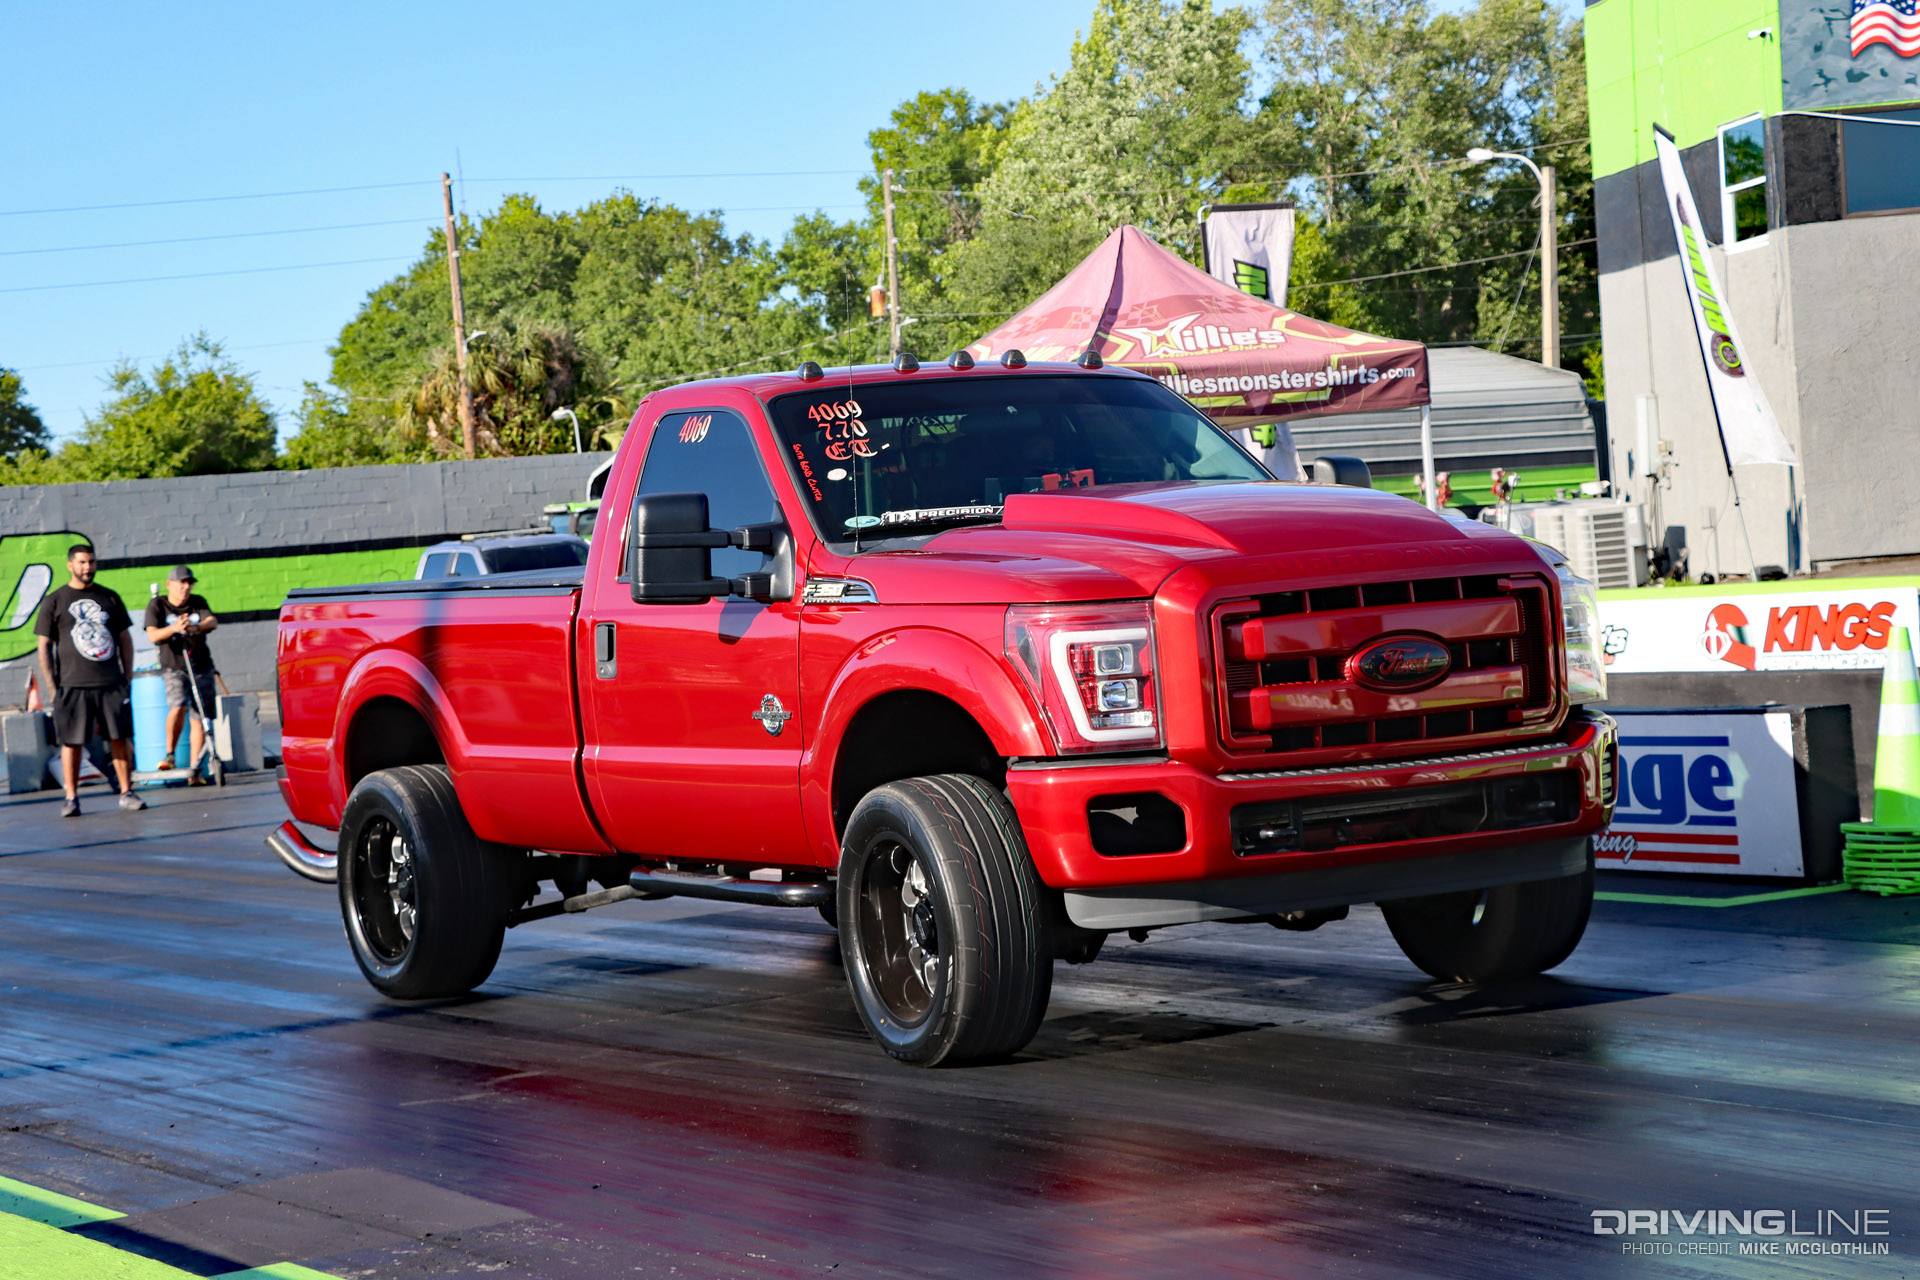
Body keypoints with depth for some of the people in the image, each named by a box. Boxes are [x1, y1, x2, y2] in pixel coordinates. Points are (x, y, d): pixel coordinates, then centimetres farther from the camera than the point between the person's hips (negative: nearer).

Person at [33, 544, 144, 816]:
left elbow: (125, 638, 17)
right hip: (72, 686, -2)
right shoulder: (54, 602, 5)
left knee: (121, 738, 1)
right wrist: (52, 688, -3)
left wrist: (127, 676, 9)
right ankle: (72, 798, 3)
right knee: (71, 742, -3)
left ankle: (126, 793, 8)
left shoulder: (109, 597, 12)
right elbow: (44, 646, 4)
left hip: (111, 684, 2)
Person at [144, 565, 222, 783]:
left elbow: (213, 621, -11)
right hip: (174, 668, -3)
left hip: (202, 668, 3)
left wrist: (196, 628, -33)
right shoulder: (157, 605, -2)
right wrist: (174, 628, -34)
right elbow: (153, 635, -14)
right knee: (178, 706, -27)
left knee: (198, 718, 1)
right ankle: (170, 754, -8)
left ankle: (195, 771, 6)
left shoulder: (198, 603, 6)